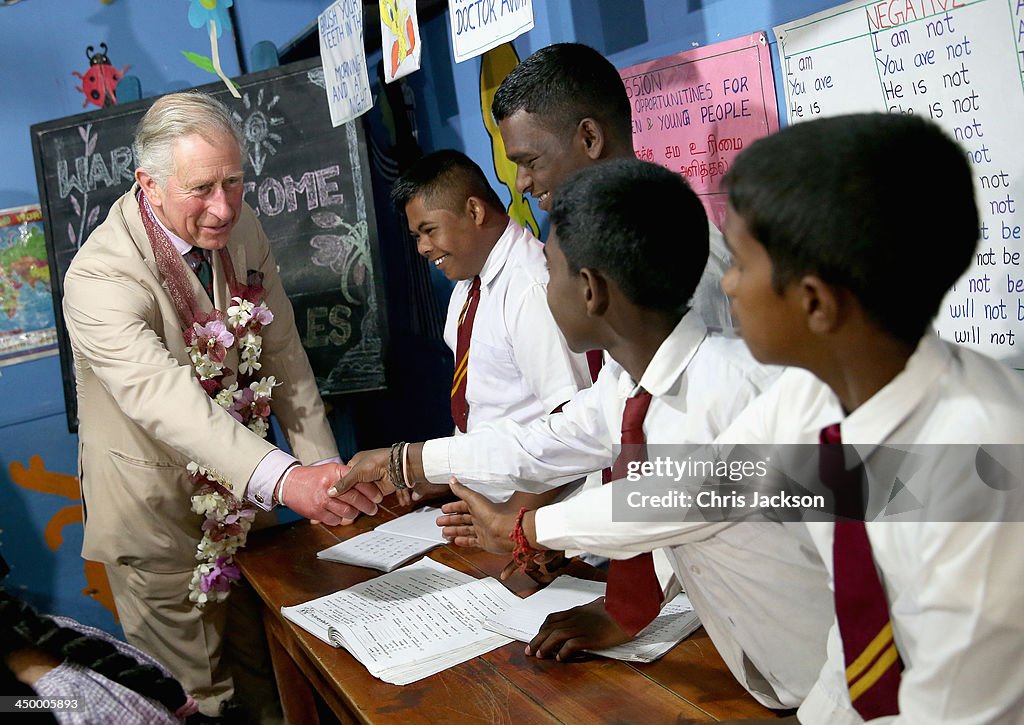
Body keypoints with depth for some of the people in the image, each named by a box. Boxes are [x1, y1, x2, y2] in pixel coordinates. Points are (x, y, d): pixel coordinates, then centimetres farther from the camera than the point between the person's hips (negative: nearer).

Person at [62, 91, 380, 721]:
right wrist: (285, 479, -57)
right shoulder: (100, 279, -27)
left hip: (244, 496, 6)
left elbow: (283, 356, -1)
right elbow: (164, 400, -43)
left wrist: (325, 472, -7)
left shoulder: (242, 228, -5)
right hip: (159, 520, -5)